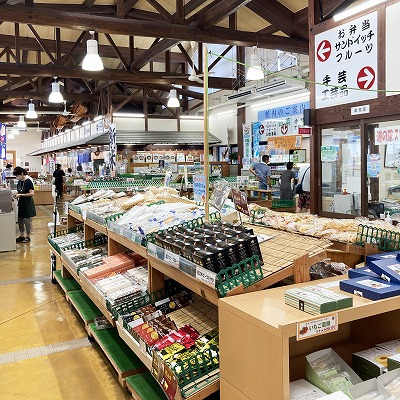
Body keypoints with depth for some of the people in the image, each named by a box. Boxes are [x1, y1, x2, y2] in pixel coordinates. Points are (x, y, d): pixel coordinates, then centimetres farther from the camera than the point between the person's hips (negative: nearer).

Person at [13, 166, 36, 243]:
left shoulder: (28, 181, -16)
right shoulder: (19, 182, 7)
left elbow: (32, 193, -19)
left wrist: (20, 195, -21)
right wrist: (16, 195, -4)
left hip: (27, 204, -7)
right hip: (21, 204, 7)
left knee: (27, 221, 1)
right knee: (20, 220, 12)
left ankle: (28, 237, 14)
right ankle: (22, 236, 24)